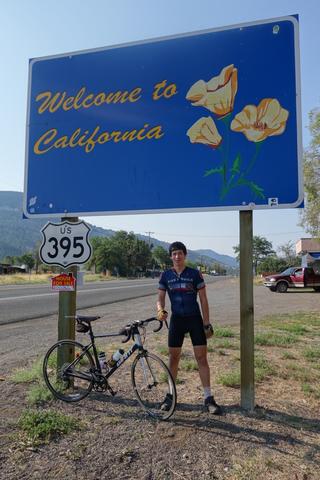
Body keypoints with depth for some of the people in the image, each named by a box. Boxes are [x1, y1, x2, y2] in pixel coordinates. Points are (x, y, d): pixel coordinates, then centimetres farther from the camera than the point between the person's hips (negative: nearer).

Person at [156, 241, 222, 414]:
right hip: (176, 320, 2)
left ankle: (208, 398, 9)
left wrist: (207, 323, -5)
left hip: (195, 319, -2)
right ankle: (171, 394, 26)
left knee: (201, 358, -1)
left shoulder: (195, 274, -5)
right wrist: (161, 310, -22)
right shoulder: (166, 276, 1)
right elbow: (160, 298, 1)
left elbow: (203, 299, -3)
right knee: (173, 358, 10)